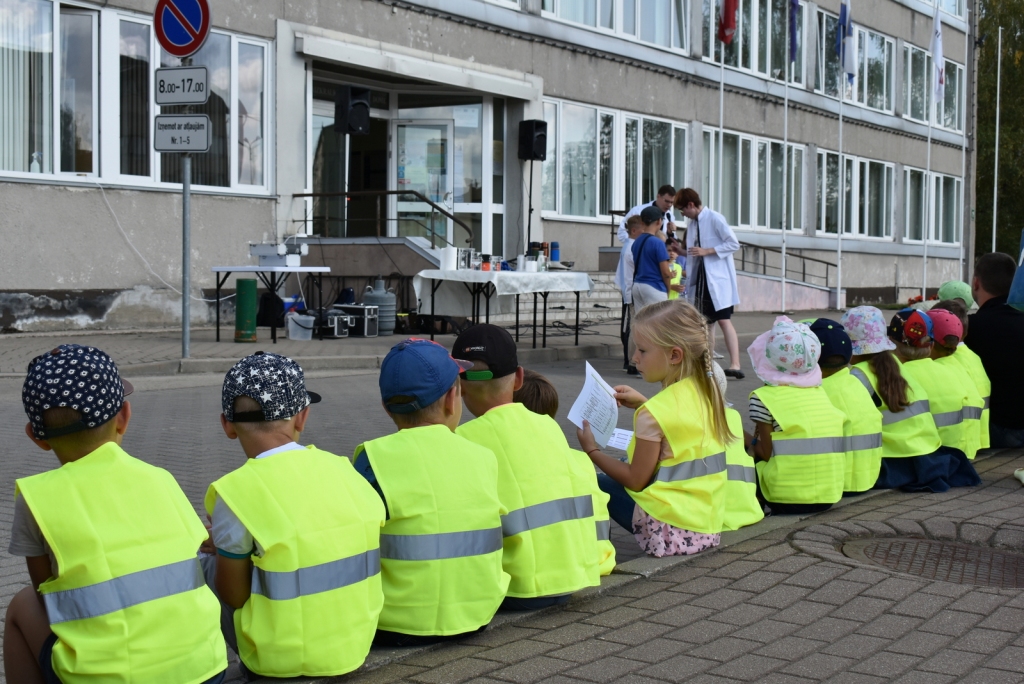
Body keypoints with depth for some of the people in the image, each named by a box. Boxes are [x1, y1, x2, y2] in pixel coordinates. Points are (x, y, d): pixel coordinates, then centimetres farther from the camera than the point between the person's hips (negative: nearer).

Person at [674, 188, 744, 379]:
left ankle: (735, 365, -23)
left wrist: (707, 251, -19)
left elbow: (734, 244, -14)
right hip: (700, 279, 8)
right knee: (706, 322, 10)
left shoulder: (715, 219, -10)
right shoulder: (693, 224, 13)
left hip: (718, 279, -8)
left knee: (723, 320, -16)